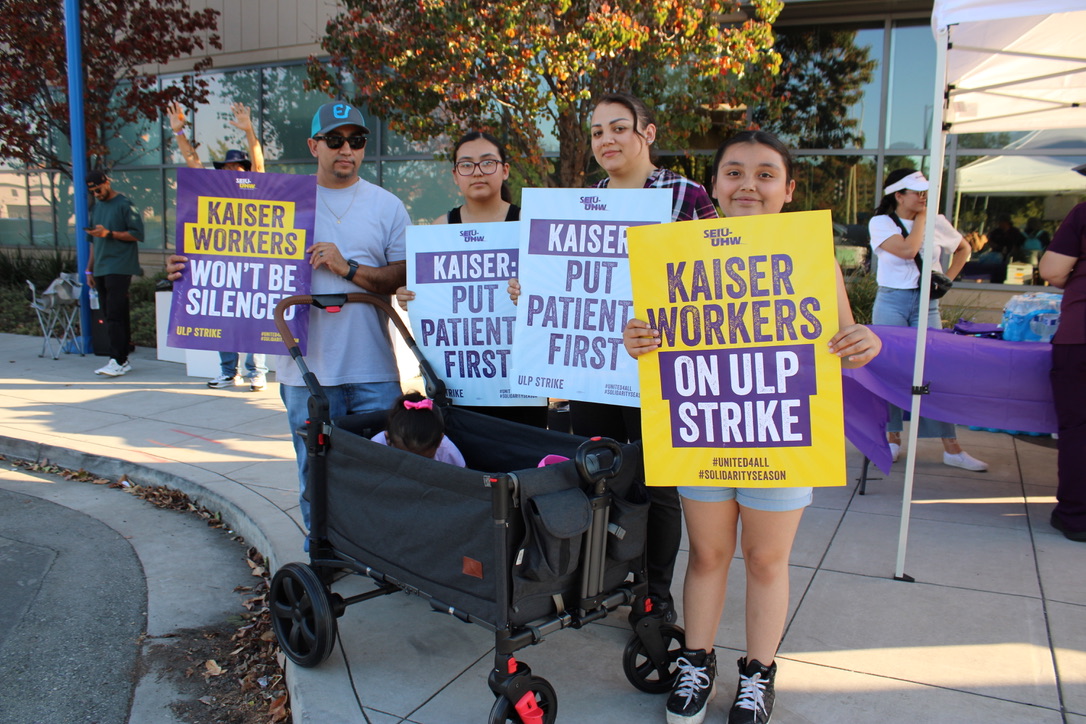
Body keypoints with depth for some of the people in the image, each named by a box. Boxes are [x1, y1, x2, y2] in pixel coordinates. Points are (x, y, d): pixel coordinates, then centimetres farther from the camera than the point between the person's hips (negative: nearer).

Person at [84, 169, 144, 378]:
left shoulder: (124, 204, -3)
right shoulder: (96, 207, 19)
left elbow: (138, 234, -10)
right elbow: (93, 241, 24)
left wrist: (108, 233, -16)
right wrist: (89, 269, 20)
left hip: (119, 268, -8)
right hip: (100, 270, 8)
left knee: (115, 316, -13)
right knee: (112, 316, 7)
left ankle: (118, 361, -13)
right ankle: (122, 360, 11)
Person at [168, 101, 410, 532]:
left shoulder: (387, 206, 7)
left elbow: (405, 277, -2)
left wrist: (348, 268, -14)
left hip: (373, 371, 0)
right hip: (307, 369, 1)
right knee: (315, 472, 11)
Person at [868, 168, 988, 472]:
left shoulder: (937, 222, 7)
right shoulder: (880, 223, -3)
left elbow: (963, 248, 23)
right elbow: (908, 250, -19)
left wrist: (948, 278, 9)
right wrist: (920, 217, -7)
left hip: (927, 303, 2)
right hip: (892, 302, -2)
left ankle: (952, 448, 0)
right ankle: (893, 439, 13)